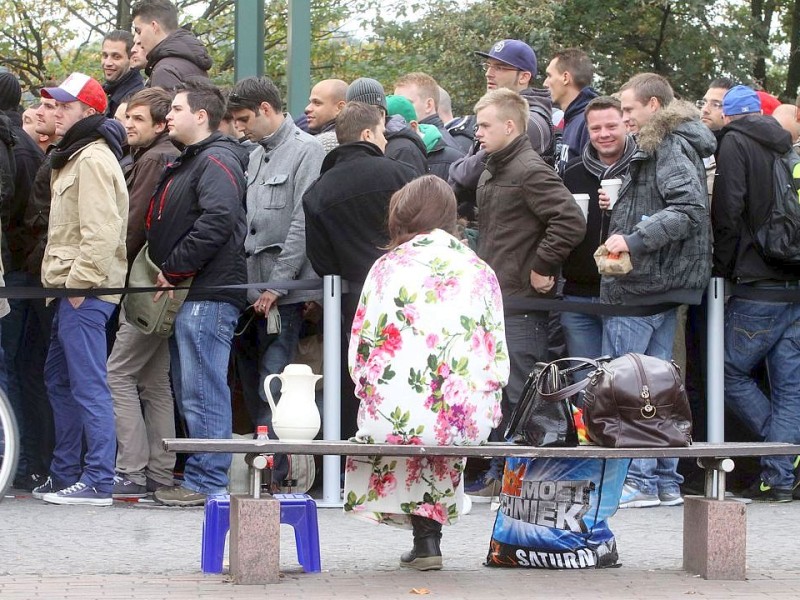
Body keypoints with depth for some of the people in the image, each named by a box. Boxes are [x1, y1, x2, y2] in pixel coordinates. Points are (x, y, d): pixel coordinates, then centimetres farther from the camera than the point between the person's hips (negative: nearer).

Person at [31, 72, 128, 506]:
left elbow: (101, 230, -22)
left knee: (87, 385, -11)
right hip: (72, 288, 11)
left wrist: (79, 281, -22)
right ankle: (64, 475, 23)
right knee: (60, 380, 16)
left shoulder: (93, 159, -13)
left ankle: (98, 482, -11)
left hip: (86, 291, -11)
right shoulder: (75, 156, 20)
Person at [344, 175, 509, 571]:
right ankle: (429, 534, 25)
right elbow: (499, 359, 8)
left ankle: (425, 540, 21)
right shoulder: (480, 271, 10)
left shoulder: (387, 267, 4)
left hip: (395, 415, -2)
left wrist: (371, 398, 20)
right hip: (468, 417, 2)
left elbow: (359, 349, 4)